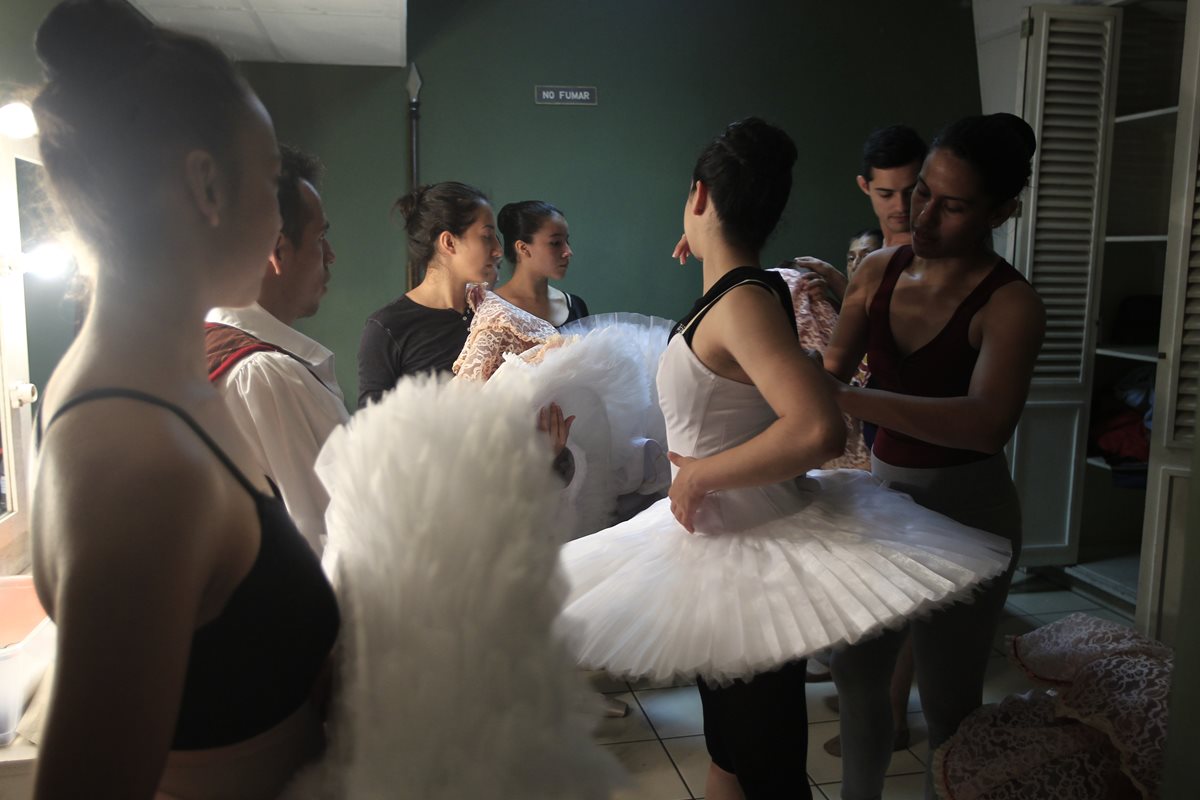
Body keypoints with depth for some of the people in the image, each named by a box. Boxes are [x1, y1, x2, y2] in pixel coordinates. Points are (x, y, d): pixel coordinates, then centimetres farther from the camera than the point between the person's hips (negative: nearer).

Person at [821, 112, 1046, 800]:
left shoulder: (1009, 304, -18)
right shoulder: (878, 271, -1)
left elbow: (988, 423, -35)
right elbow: (833, 369, 3)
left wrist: (851, 400, -42)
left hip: (964, 506, -5)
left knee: (948, 698, 8)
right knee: (857, 672, 18)